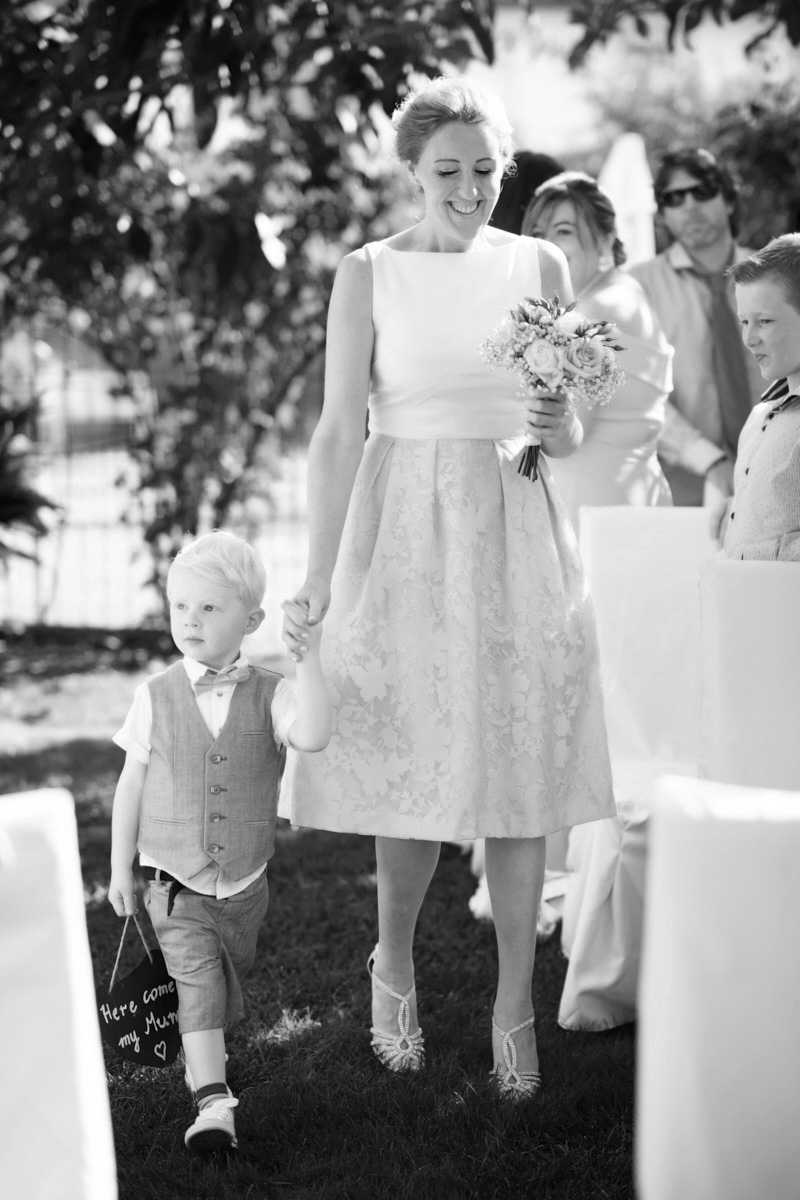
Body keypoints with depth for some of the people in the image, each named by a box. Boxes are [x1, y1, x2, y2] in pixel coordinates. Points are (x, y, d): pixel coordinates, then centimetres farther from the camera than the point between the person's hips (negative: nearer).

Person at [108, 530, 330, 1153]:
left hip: (245, 883, 2)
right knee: (197, 981, -15)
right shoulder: (156, 696, -7)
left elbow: (312, 734, -31)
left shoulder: (269, 694, -9)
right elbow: (132, 782, 0)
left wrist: (310, 655, -36)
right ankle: (213, 1101, -20)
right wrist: (120, 867, 2)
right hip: (176, 885, -2)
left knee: (231, 974, 20)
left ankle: (206, 1048, 48)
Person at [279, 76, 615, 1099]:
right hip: (406, 529, -2)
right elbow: (339, 431, -4)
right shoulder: (368, 274, -1)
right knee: (416, 766, 1)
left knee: (518, 768, 2)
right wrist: (319, 578, -10)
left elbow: (569, 436, 10)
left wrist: (561, 427, -14)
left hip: (517, 531, 2)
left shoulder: (538, 266, 6)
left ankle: (514, 1004, 13)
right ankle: (393, 966, 27)